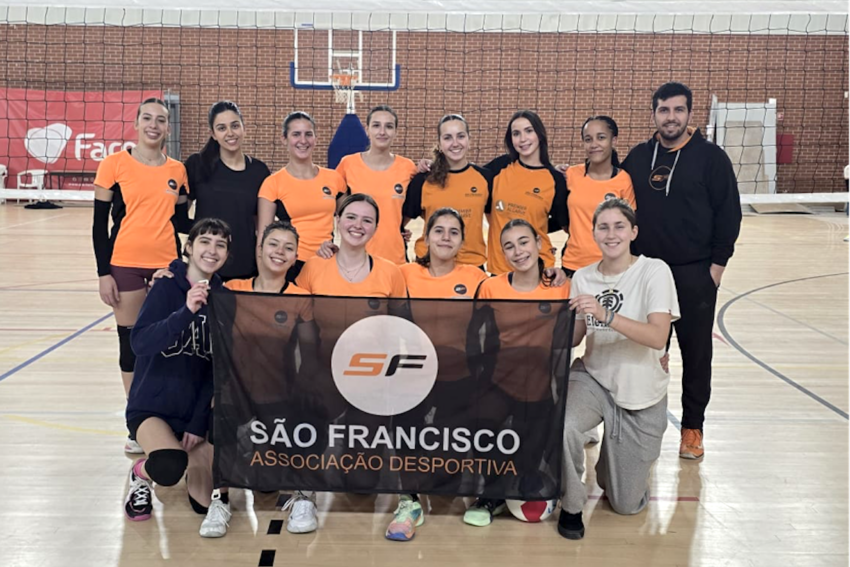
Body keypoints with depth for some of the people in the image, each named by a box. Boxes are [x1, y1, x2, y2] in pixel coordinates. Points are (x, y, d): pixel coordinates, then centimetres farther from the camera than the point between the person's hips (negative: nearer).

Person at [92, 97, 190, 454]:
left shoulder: (177, 170, 6)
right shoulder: (115, 164, -2)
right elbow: (99, 222, -2)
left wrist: (181, 200, -3)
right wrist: (103, 272, -5)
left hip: (166, 264, 2)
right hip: (125, 265, -2)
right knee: (130, 341, 6)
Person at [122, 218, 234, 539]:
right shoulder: (167, 288, -10)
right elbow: (140, 343, -25)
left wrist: (200, 421, -5)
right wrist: (186, 312, -37)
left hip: (195, 410, 3)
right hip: (151, 405, -3)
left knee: (205, 503, -6)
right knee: (169, 466, -33)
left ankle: (195, 461, 26)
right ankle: (141, 473, 3)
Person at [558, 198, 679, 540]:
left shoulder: (654, 272, -13)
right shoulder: (584, 278, 0)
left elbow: (658, 337, -26)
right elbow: (573, 339, 2)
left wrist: (605, 315, -38)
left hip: (641, 395, -2)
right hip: (592, 378, 2)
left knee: (626, 505, 5)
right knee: (562, 428, -34)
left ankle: (613, 460, 40)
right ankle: (571, 505, -5)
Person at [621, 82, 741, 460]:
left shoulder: (711, 157, -4)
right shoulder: (637, 158, 5)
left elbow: (729, 215, -3)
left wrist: (717, 264, -6)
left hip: (695, 275, -2)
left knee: (696, 353, 6)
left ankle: (692, 428, 18)